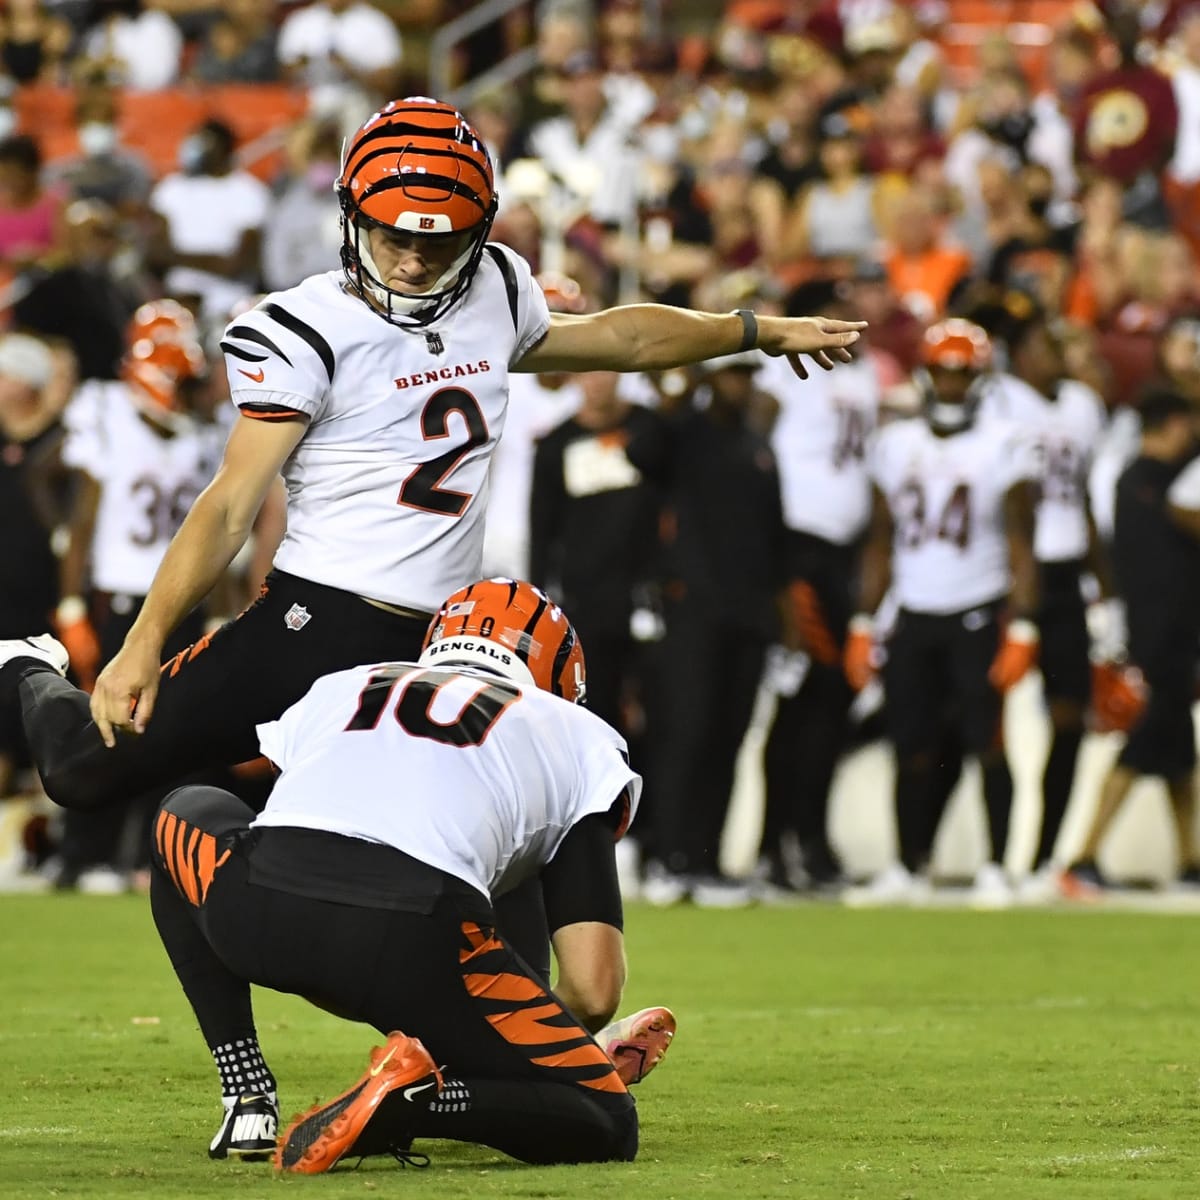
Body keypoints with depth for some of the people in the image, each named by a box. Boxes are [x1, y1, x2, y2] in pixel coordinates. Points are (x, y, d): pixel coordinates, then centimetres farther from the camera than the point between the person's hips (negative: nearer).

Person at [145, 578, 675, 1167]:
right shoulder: (577, 736, 28)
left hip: (256, 917, 3)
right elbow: (594, 992, 18)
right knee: (607, 1124, 16)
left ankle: (248, 1100, 25)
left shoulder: (337, 687, 36)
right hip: (413, 935, -3)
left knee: (188, 815, 40)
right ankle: (416, 1097, -13)